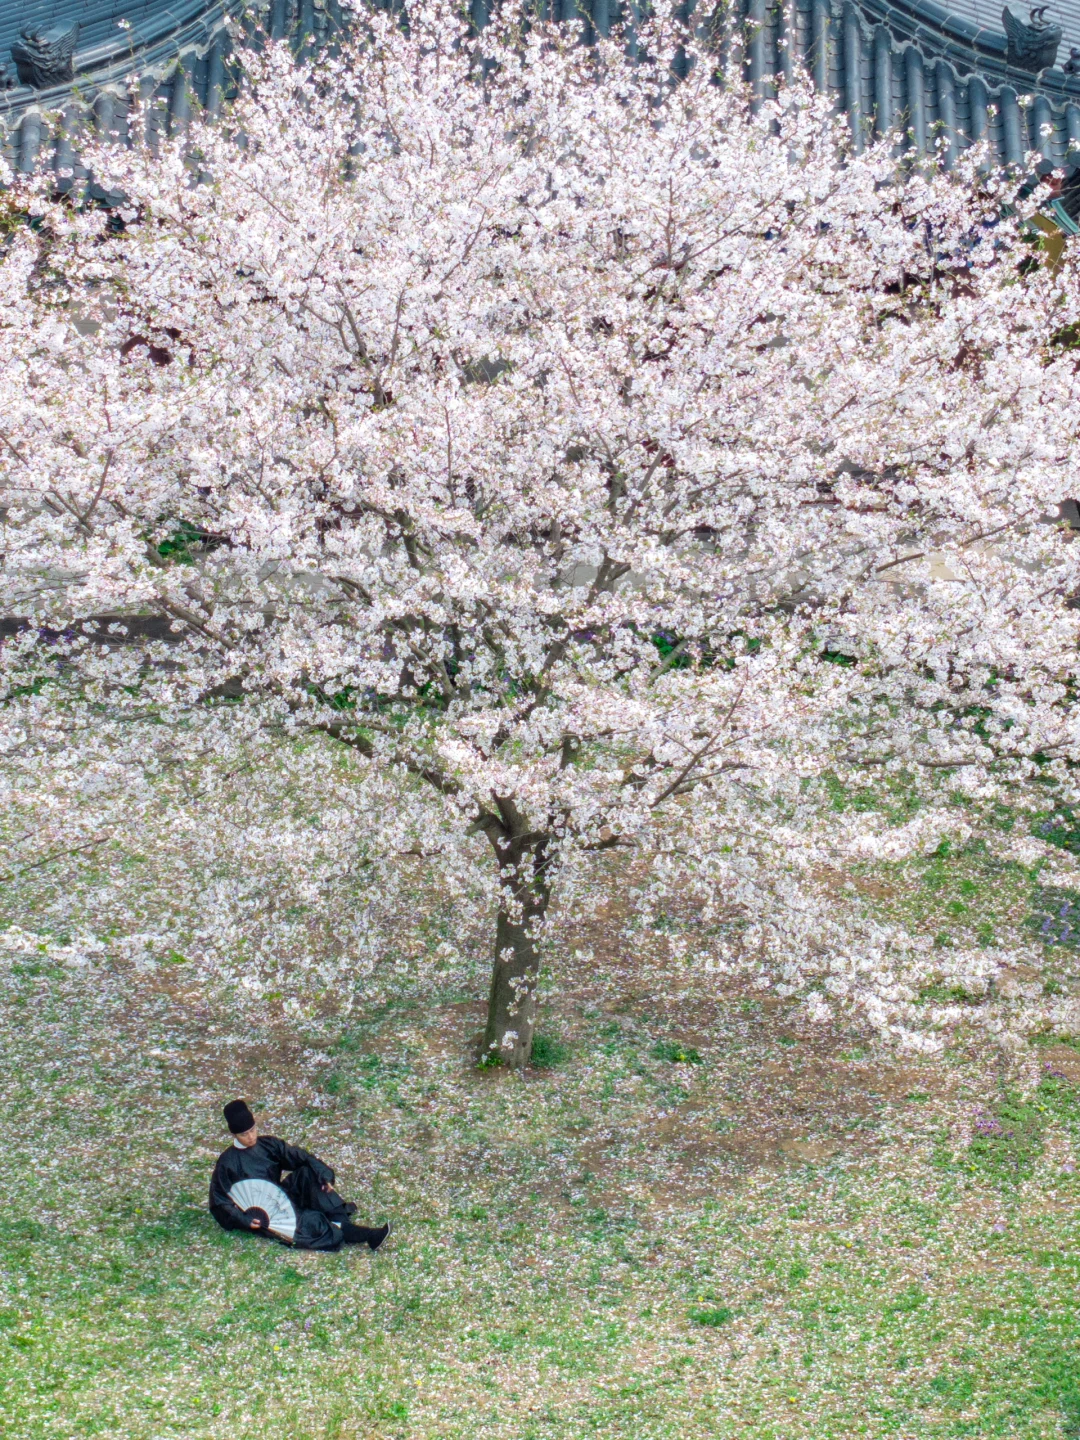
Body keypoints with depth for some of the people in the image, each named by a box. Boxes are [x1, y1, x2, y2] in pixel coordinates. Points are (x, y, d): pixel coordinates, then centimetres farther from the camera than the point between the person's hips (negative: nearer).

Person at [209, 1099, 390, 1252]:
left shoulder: (268, 1144, 2)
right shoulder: (227, 1163, -10)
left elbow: (297, 1156, -7)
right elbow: (219, 1201, -6)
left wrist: (323, 1174, -23)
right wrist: (244, 1221, -20)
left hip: (283, 1197, 6)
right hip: (261, 1216, -6)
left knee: (308, 1172, -21)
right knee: (310, 1225, -30)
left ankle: (342, 1221, -30)